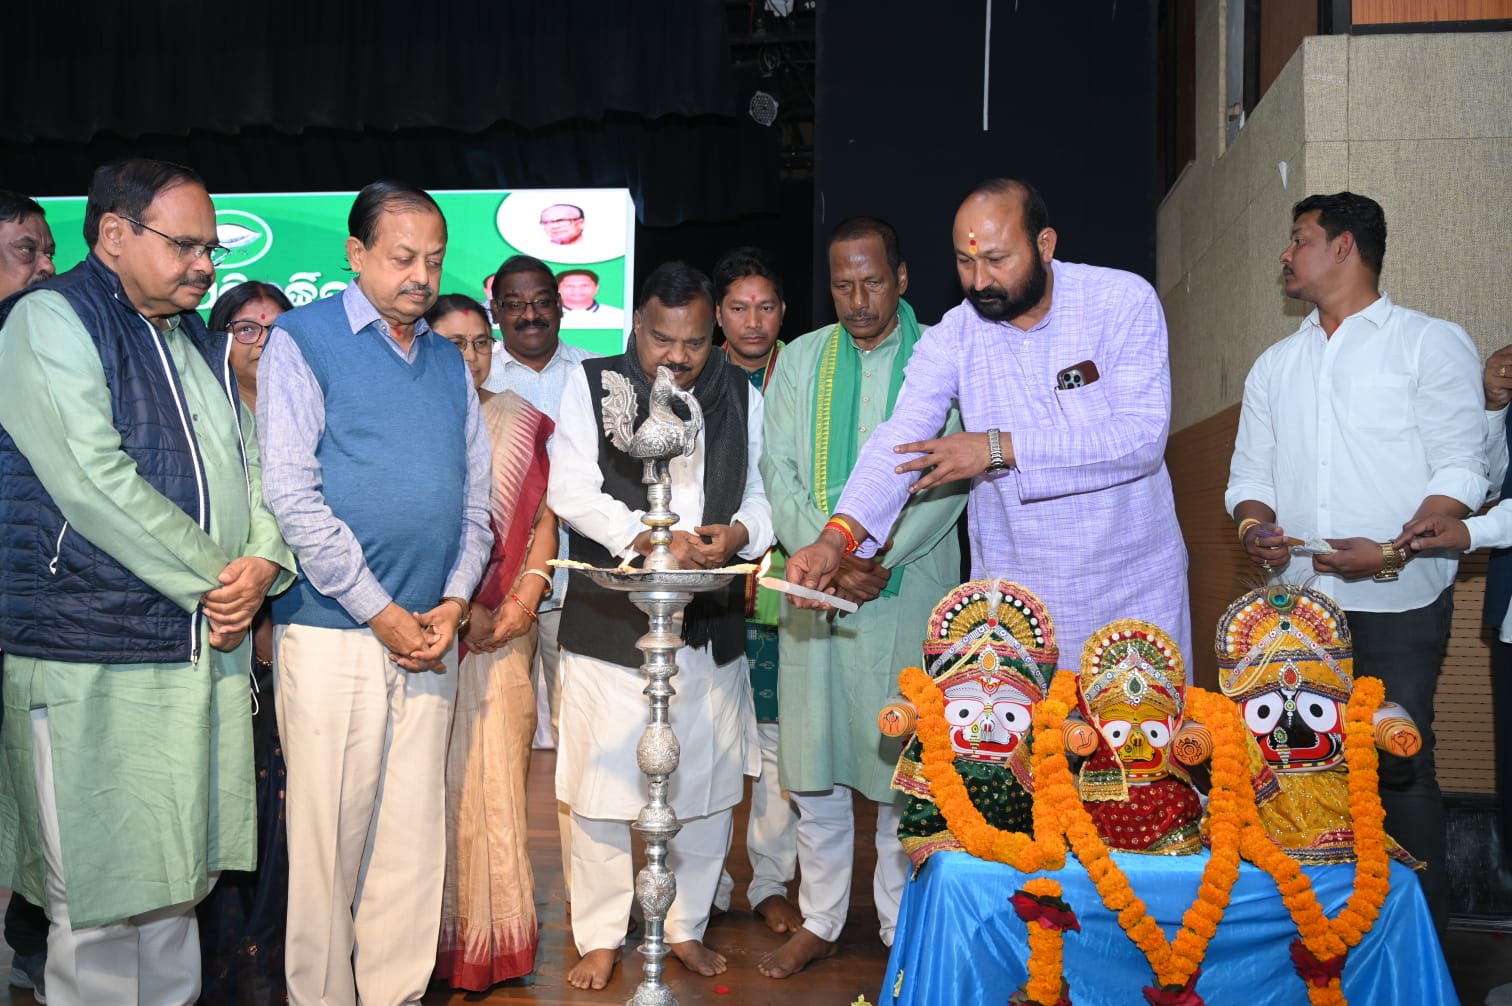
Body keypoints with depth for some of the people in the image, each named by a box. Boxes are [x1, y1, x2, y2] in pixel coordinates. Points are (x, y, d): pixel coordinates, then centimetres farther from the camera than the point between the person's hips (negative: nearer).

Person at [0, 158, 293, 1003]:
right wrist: (214, 580, -13)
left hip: (208, 650, 7)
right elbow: (96, 485, -18)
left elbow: (251, 467, 15)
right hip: (93, 661, -7)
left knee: (179, 874, 15)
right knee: (100, 899, 0)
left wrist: (262, 563, -5)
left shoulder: (202, 343, 17)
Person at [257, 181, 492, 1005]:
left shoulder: (448, 361, 15)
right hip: (335, 632, -5)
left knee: (414, 835, 9)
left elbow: (475, 494, 16)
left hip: (431, 634, 5)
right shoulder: (302, 341, -2)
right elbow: (292, 497, -10)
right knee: (330, 834, 0)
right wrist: (380, 614, -11)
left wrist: (453, 602, 1)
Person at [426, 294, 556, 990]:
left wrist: (526, 597, -3)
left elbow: (544, 516, 10)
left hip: (502, 629, 2)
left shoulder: (521, 422, 12)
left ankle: (495, 934, 13)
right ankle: (434, 937, 10)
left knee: (495, 776, 3)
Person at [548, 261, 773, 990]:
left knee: (707, 787, 10)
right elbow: (572, 491, -10)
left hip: (711, 626, 3)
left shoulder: (741, 397, 10)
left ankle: (686, 926, 29)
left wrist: (737, 534, -11)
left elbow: (761, 496, 11)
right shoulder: (591, 385, 1)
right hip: (610, 622, -3)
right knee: (603, 781, 1)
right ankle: (600, 937, 19)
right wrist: (651, 540, -23)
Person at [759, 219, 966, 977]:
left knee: (902, 767, 2)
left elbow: (951, 478, -5)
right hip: (813, 587, 3)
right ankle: (818, 922, 21)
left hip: (907, 593, -3)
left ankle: (902, 927, 16)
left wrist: (880, 559, -13)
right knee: (813, 765, 8)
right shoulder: (800, 360, 11)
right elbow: (779, 473, 5)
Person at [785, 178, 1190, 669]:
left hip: (1134, 588, -1)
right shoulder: (951, 338, -4)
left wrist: (1001, 448, -24)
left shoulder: (1124, 302, -10)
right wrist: (837, 535, -32)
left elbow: (1142, 437, -19)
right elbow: (902, 436, -15)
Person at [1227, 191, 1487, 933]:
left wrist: (1394, 550, -21)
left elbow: (1459, 472, -6)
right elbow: (1249, 474, 16)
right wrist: (1253, 525, -6)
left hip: (1396, 602, -5)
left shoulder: (1431, 344, 2)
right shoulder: (1276, 365, 19)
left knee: (1399, 764, -5)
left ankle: (1422, 929, 9)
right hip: (1296, 604, 5)